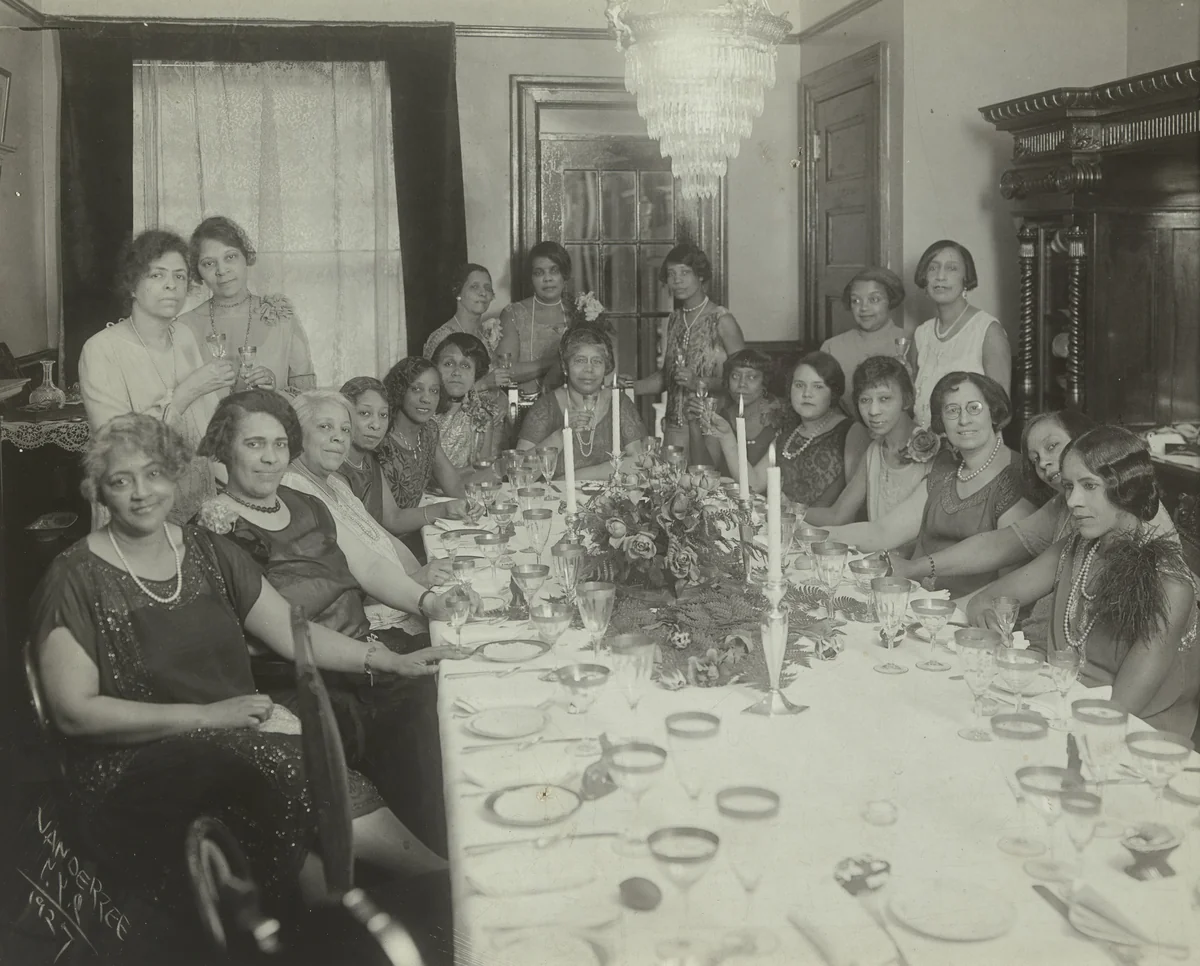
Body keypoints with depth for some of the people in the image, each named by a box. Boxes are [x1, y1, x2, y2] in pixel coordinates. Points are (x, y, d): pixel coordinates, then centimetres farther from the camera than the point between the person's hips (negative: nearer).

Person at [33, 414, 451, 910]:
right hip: (137, 766, -5)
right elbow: (74, 712, -10)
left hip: (240, 732, 5)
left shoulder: (208, 553, 12)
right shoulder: (76, 579, -5)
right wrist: (207, 715, -15)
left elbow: (294, 633, 12)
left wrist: (390, 660, -1)